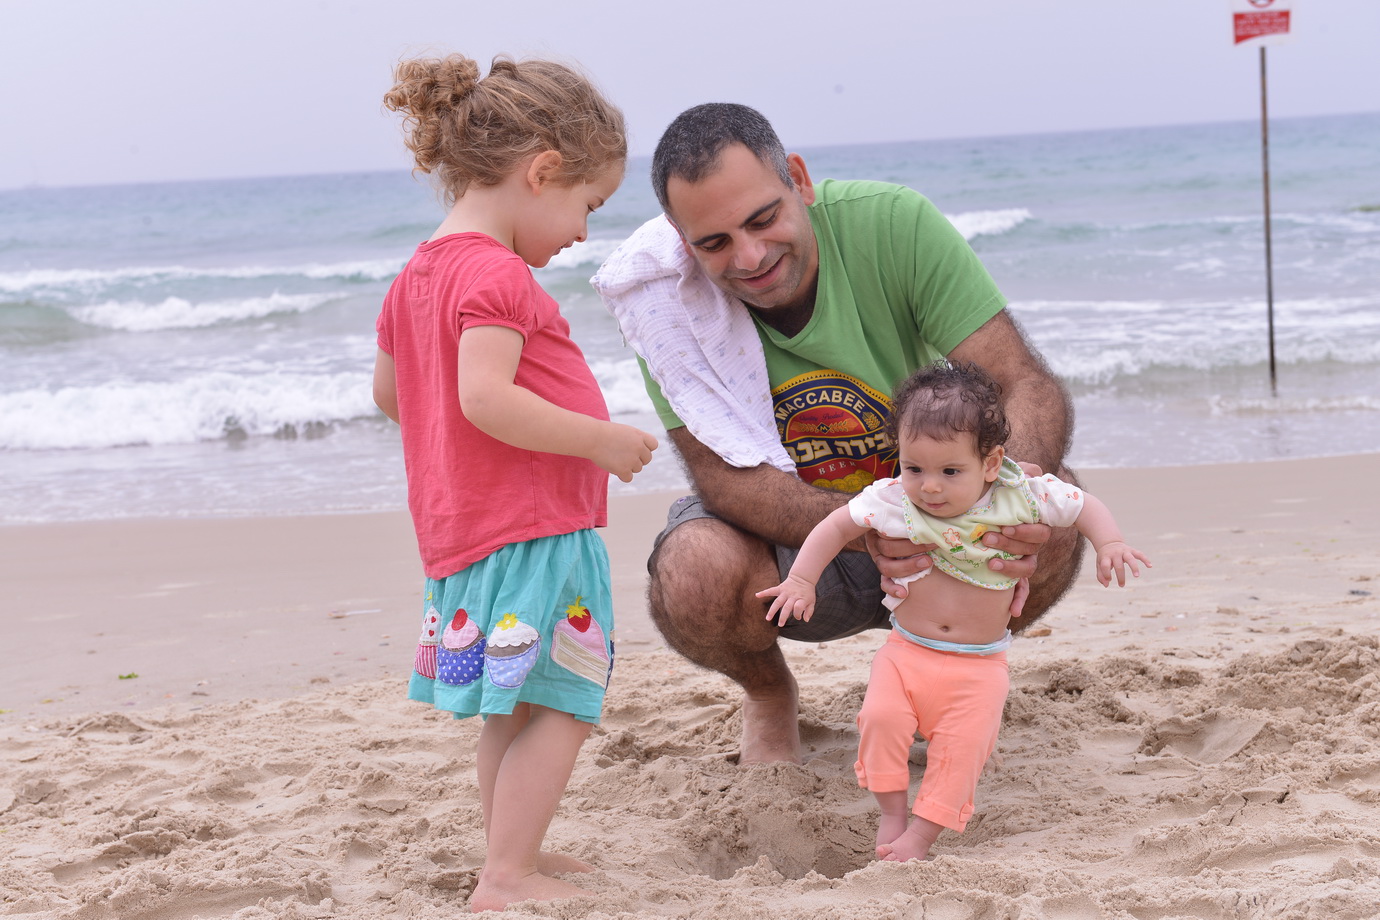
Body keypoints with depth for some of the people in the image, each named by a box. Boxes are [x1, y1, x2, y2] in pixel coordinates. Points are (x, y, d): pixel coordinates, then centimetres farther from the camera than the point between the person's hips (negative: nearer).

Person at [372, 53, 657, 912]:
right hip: (532, 527, -10)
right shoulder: (498, 275, -17)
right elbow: (485, 396, -28)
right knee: (562, 708, -6)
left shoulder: (417, 274, 14)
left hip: (462, 526, 10)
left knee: (512, 711, 18)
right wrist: (600, 439, -21)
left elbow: (389, 390, 23)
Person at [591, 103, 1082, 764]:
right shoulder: (666, 295, -20)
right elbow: (727, 476, -26)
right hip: (777, 548, -1)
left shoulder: (891, 223, -21)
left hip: (923, 504, 1)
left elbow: (1027, 384, -23)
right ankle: (768, 693, 5)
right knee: (695, 571, -35)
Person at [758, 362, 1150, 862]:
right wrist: (801, 580, -7)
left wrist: (1109, 545, -16)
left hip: (979, 665, -1)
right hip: (906, 650, 1)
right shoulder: (892, 502, -11)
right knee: (880, 716, -20)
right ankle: (891, 814, -1)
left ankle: (922, 834, -5)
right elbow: (836, 525, 1)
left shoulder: (1020, 497, -11)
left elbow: (1083, 506, 2)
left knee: (962, 745, -17)